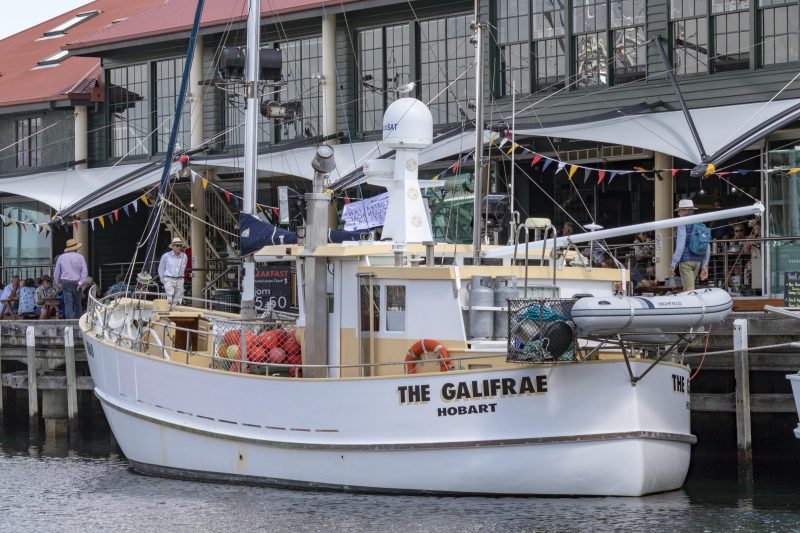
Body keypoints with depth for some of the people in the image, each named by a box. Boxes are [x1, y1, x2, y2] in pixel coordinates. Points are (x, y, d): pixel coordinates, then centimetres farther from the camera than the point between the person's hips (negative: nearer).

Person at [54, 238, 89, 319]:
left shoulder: (61, 257, 4)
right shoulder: (80, 257, 1)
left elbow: (56, 272, 7)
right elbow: (85, 271, -6)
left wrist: (58, 283, 16)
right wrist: (81, 282, -6)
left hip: (65, 282, 0)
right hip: (76, 283, 0)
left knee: (68, 303, -4)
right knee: (77, 303, 12)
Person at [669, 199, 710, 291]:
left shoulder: (683, 224, -8)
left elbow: (680, 246, -17)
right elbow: (707, 248, 12)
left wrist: (673, 264, -14)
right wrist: (704, 266, 16)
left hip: (686, 260, -7)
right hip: (698, 261, 7)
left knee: (689, 289, -9)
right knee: (686, 286, 20)